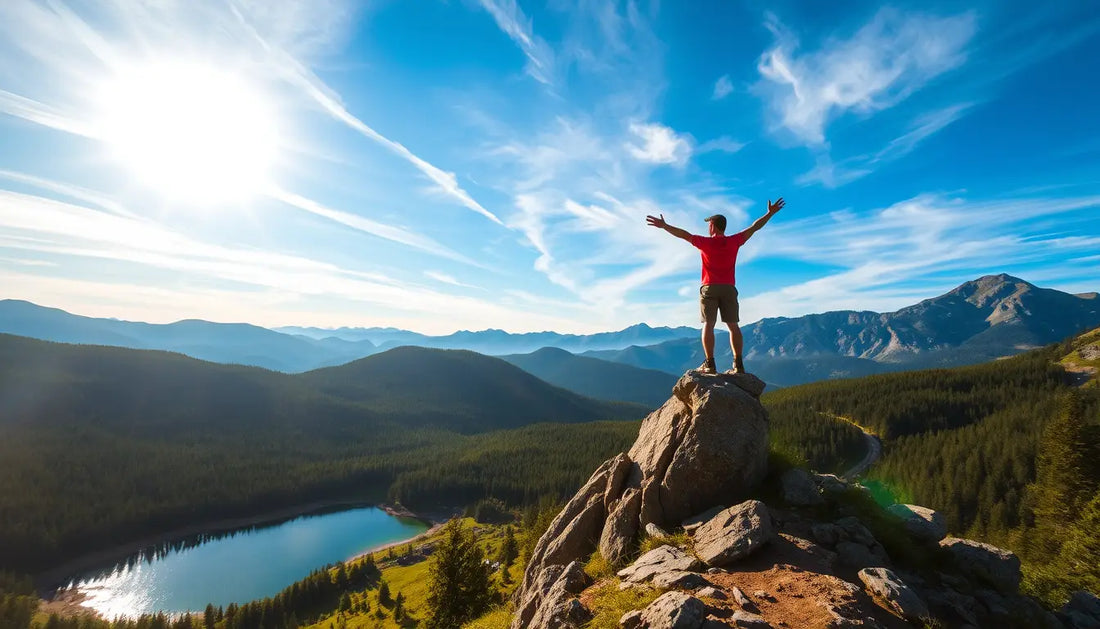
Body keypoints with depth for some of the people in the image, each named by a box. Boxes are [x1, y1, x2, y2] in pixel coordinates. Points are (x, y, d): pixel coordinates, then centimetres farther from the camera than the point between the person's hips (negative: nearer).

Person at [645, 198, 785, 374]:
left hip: (709, 288, -3)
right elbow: (754, 227, 13)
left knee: (708, 325, -4)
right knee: (733, 325, 3)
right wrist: (771, 213, 23)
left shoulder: (706, 242, -2)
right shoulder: (733, 241, 6)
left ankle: (710, 364, -11)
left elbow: (684, 234, -4)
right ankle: (738, 364, -1)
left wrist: (664, 226, 0)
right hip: (729, 288, 3)